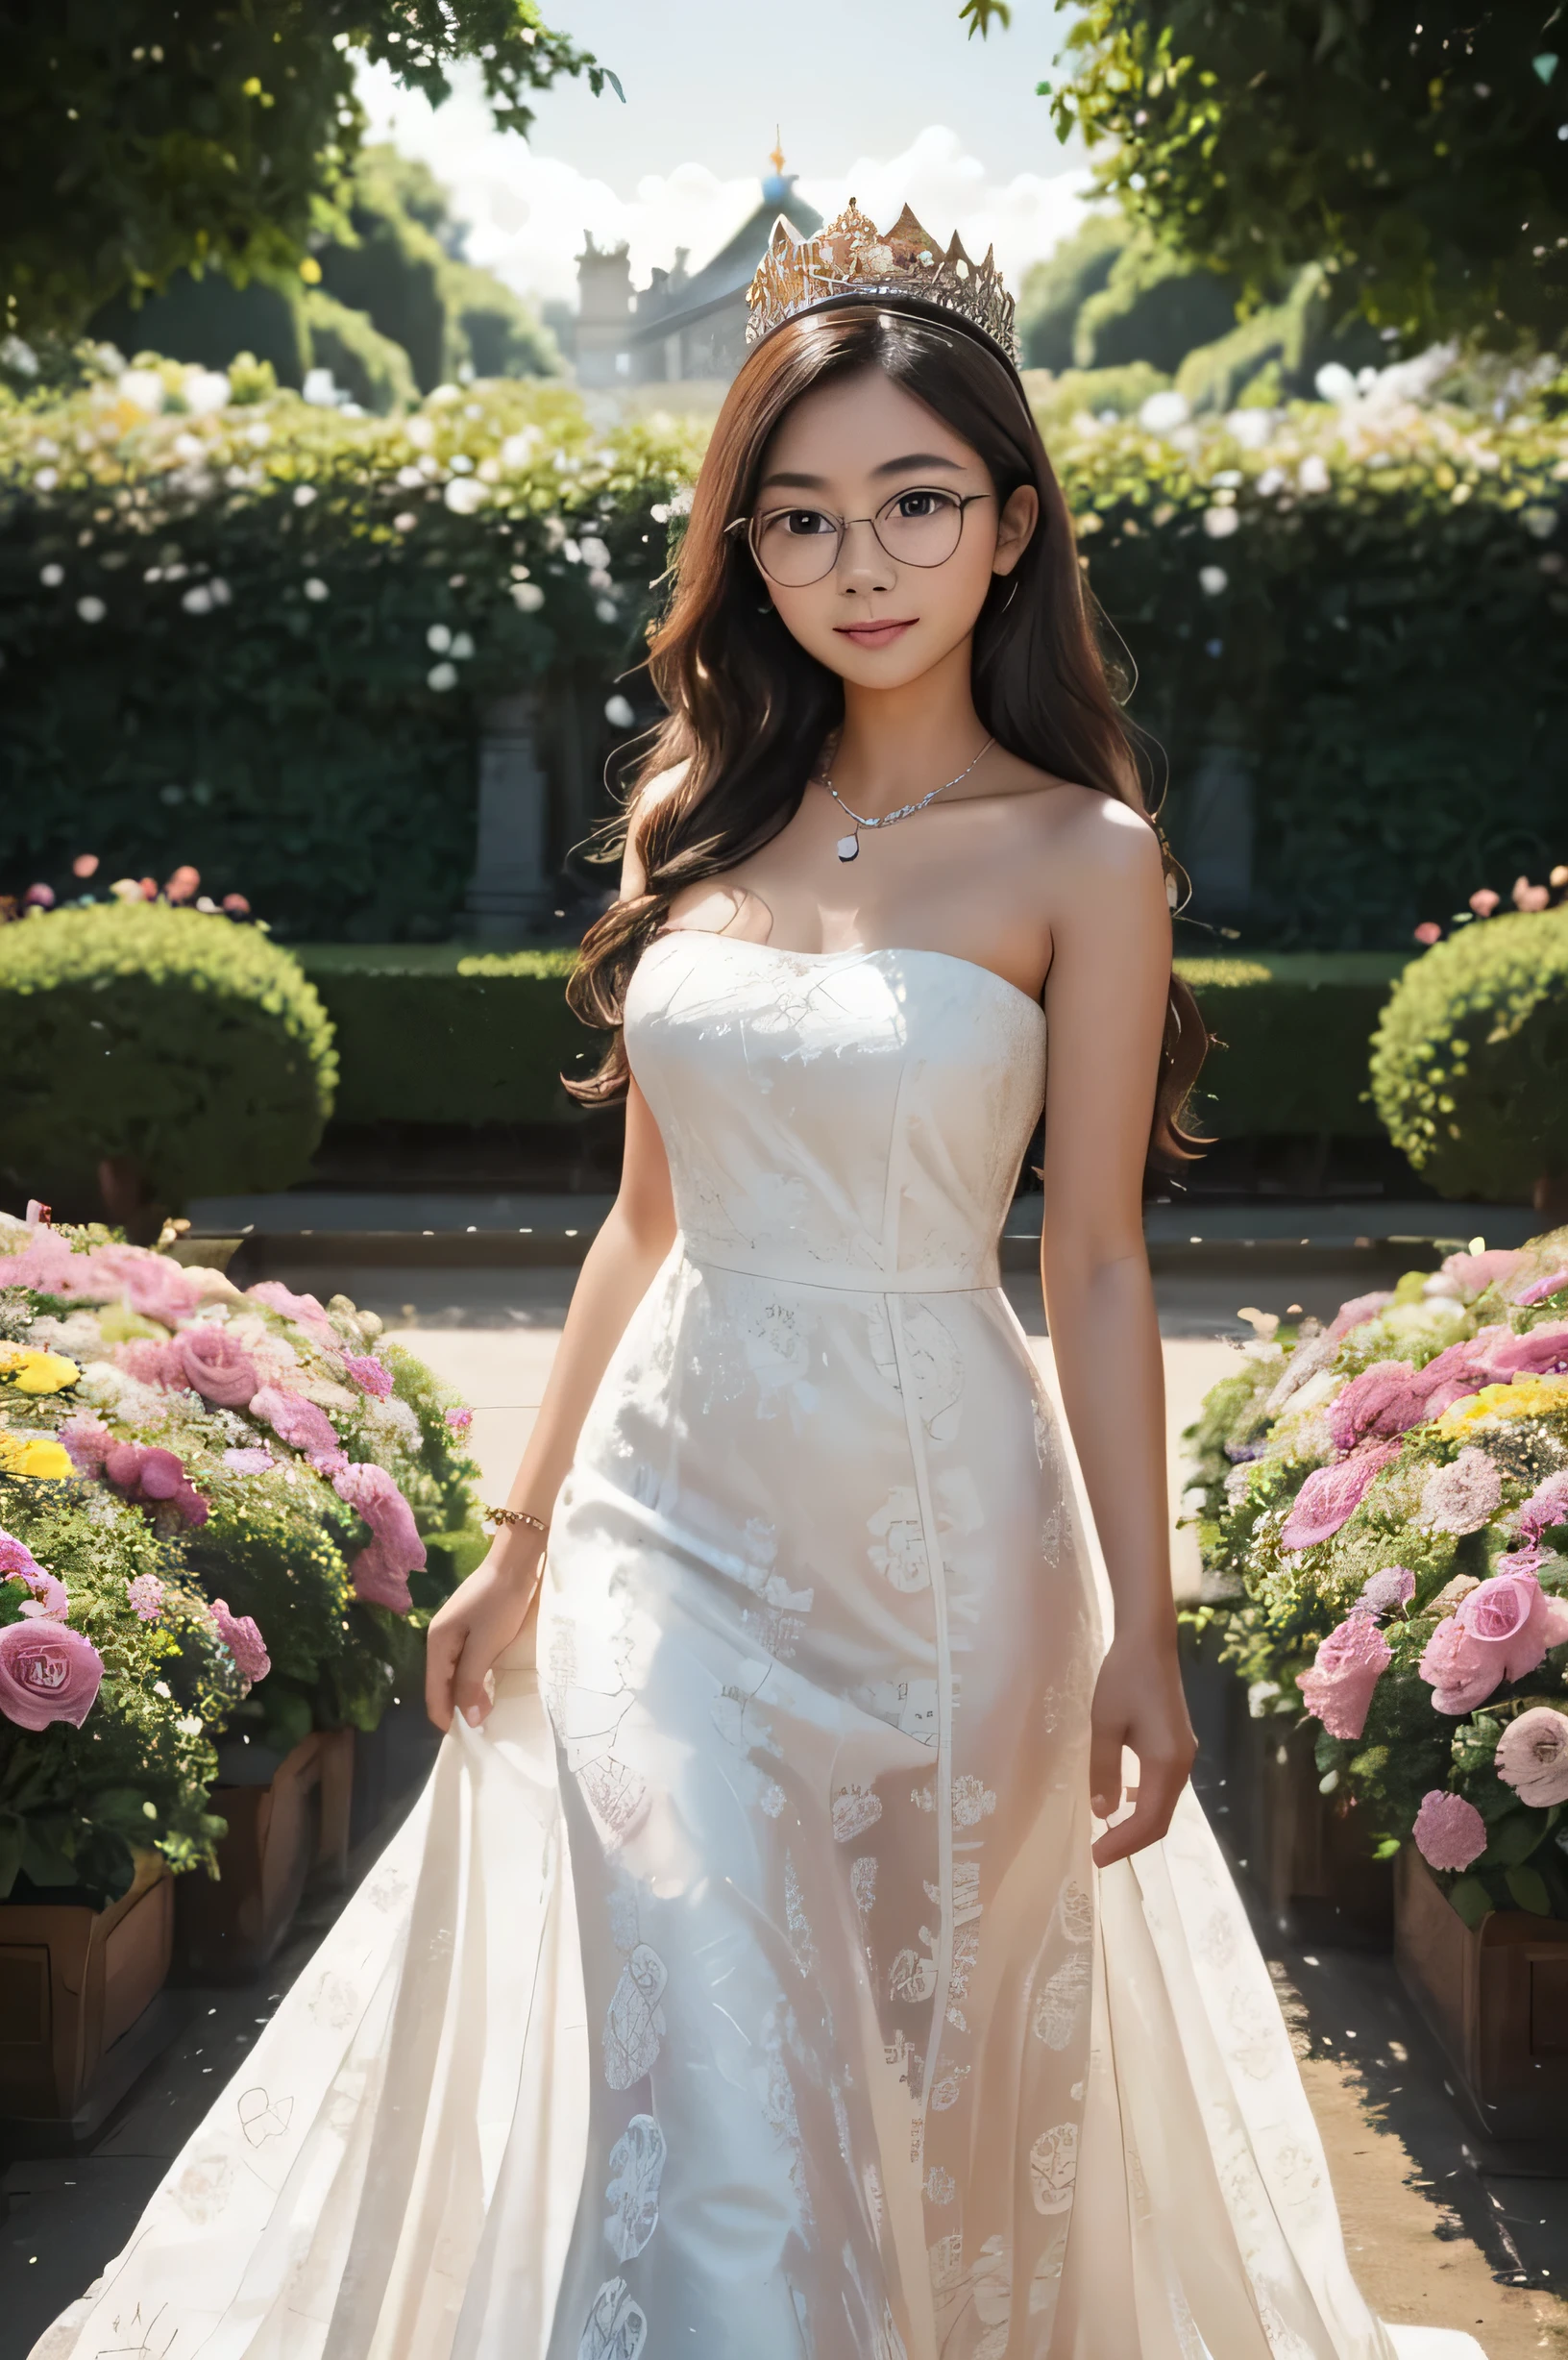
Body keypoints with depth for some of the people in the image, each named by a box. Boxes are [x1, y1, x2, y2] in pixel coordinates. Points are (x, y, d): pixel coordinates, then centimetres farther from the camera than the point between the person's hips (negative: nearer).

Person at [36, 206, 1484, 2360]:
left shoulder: (1082, 855, -4)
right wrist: (522, 1541, 12)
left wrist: (1142, 1628, -7)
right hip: (670, 1510, 3)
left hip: (931, 1524, -2)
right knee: (698, 2082, -4)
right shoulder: (693, 818, 7)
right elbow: (649, 1220, 12)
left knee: (916, 2066, 10)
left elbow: (1099, 1266, -4)